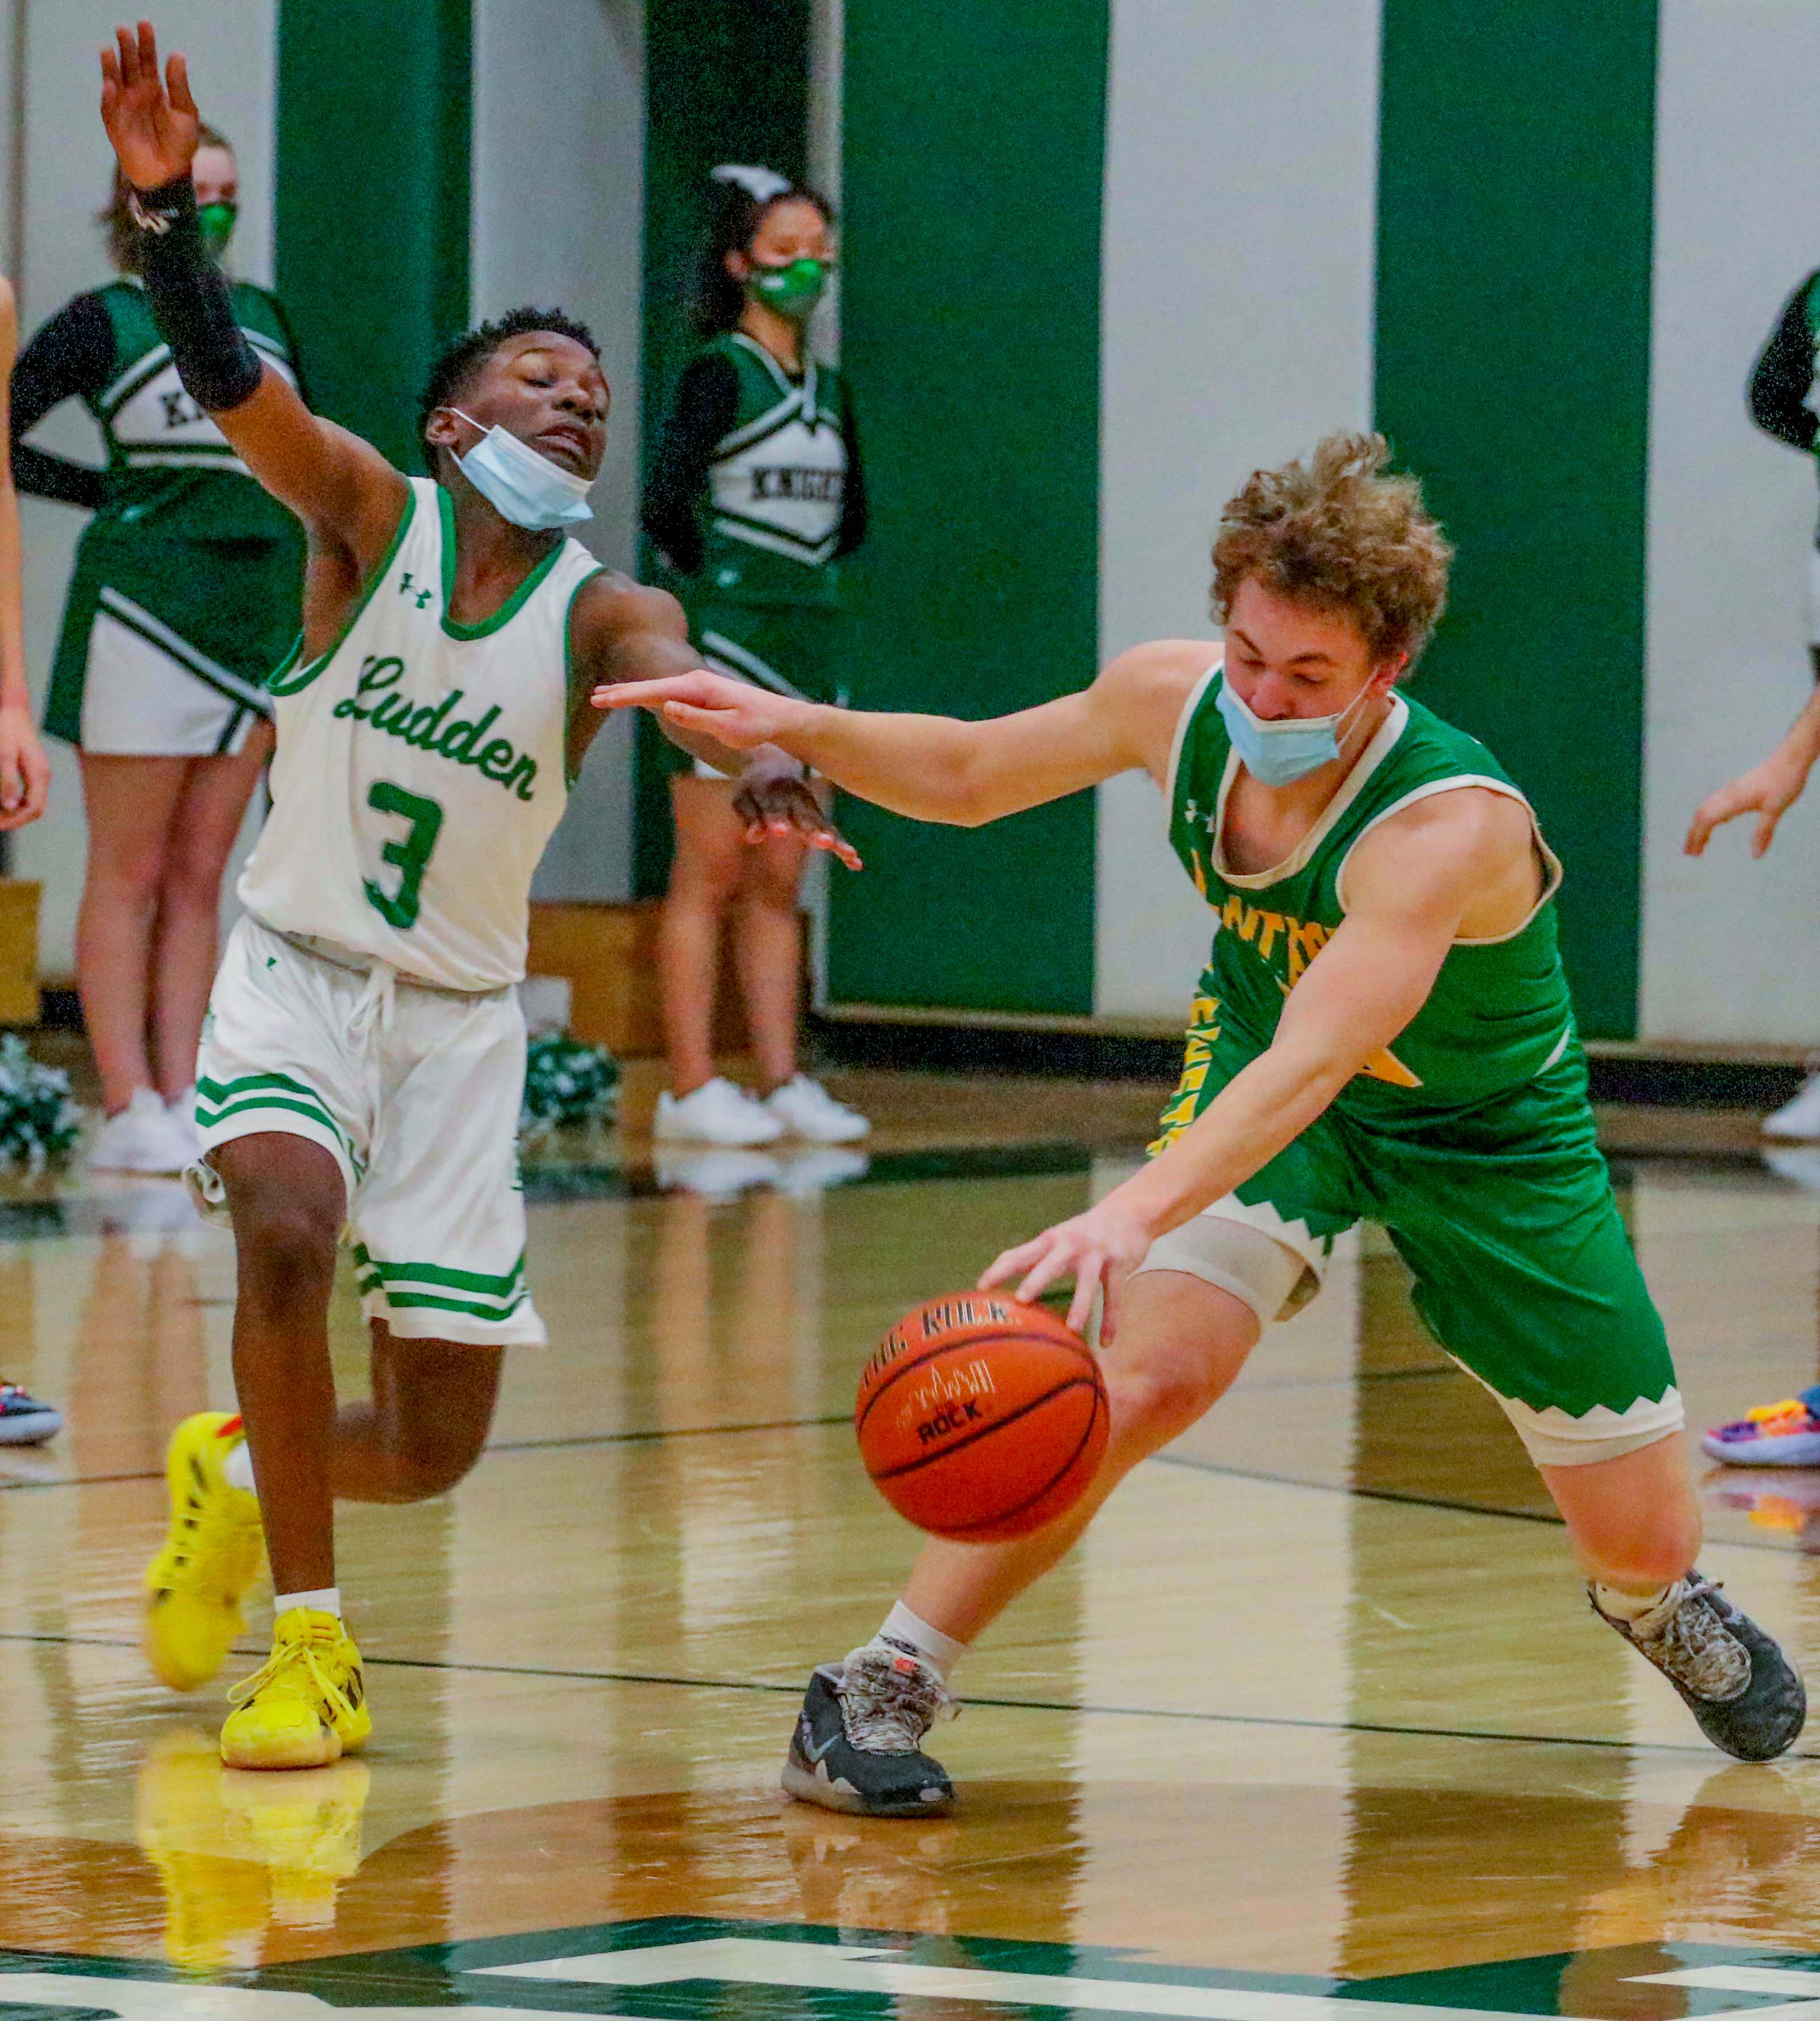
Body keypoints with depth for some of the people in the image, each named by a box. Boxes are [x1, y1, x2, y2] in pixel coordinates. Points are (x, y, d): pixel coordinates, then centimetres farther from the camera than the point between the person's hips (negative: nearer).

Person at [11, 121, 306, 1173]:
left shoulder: (265, 318, 14)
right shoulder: (104, 322, -2)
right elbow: (3, 439, -2)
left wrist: (317, 610, 12)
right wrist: (112, 492, -4)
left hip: (261, 617, 5)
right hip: (144, 605, -5)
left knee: (200, 877, 6)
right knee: (131, 874, -3)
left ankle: (184, 1103, 8)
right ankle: (131, 1112, -4)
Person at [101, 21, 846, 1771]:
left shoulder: (597, 609, -7)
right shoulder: (372, 514, -8)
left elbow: (673, 672, -30)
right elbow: (225, 376, -23)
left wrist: (757, 758, -53)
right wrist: (165, 203, -42)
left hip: (462, 1016, 2)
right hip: (298, 968, -2)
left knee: (435, 1445, 1)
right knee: (287, 1226, -33)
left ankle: (237, 1473, 36)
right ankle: (312, 1646, -18)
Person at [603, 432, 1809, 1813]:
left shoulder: (1454, 822, -39)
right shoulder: (1174, 700, -23)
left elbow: (1314, 1062, -52)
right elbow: (967, 775, -3)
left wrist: (1134, 1215, -66)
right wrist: (797, 727, -22)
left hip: (1491, 1139, -2)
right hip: (1258, 1065, 2)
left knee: (1643, 1539, 6)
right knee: (1152, 1367, -28)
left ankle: (1655, 1604, 46)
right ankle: (881, 1689, -19)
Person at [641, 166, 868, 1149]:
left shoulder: (829, 388, 13)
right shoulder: (719, 372, -8)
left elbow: (851, 517, 23)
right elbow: (665, 503, -18)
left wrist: (810, 570, 11)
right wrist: (711, 571, -6)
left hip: (810, 638, 7)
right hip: (725, 640, -7)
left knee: (779, 883, 8)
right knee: (711, 873, -4)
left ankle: (782, 1081, 10)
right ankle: (690, 1087, -2)